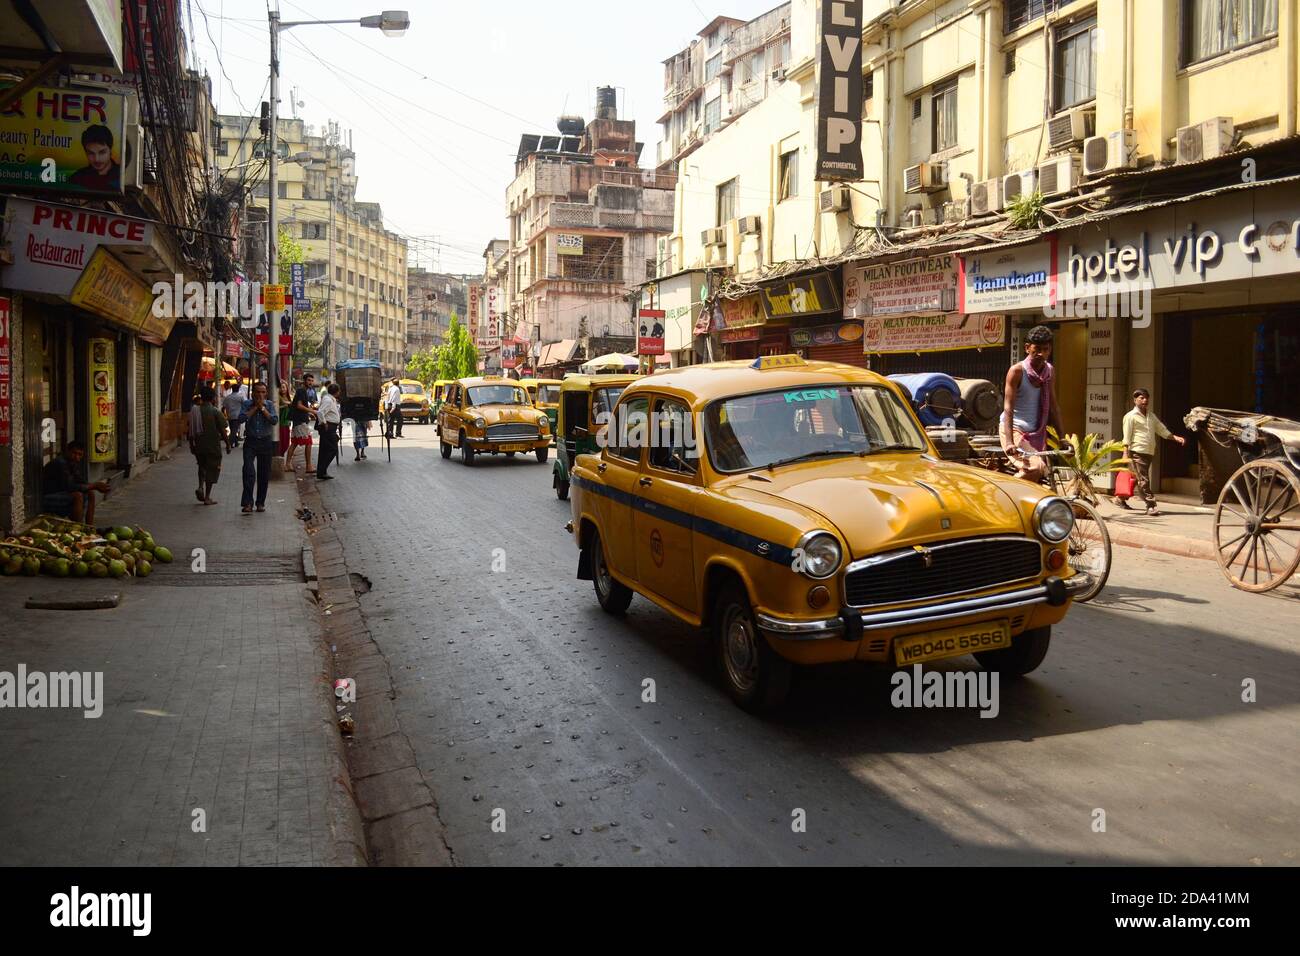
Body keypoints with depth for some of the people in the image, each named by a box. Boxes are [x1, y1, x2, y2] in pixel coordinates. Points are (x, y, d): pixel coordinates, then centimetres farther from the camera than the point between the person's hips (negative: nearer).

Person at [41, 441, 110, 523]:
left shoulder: (72, 463, 6)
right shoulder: (60, 463, -23)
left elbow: (81, 482, 9)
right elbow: (69, 487, -29)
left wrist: (96, 485, -10)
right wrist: (94, 486, -22)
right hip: (48, 500, -10)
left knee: (90, 493, 6)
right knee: (78, 495, -29)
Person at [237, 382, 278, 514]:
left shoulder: (269, 404, 4)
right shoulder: (247, 404, 3)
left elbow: (274, 421, -10)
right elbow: (241, 419, -13)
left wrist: (262, 407, -11)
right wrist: (255, 407, -10)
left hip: (266, 441, 1)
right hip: (250, 441, -1)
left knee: (264, 475, 6)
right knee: (248, 472, -15)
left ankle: (260, 503, 17)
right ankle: (248, 503, -15)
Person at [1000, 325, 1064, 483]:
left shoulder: (1050, 371, 6)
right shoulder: (1017, 371, -13)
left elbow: (1054, 407, 9)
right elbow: (1008, 408, -19)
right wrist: (1009, 442, -29)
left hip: (1037, 433, 7)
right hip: (1014, 429, -7)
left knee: (1042, 474, 5)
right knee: (1036, 467, -28)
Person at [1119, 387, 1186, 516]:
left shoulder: (1151, 416, 20)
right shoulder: (1131, 416, -1)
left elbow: (1162, 430, 20)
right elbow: (1127, 437, -6)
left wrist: (1175, 437, 6)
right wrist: (1125, 453, -14)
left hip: (1150, 452, 7)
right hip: (1137, 452, -7)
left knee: (1135, 479, 13)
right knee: (1143, 480, -10)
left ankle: (1121, 498, 27)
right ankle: (1151, 505, -12)